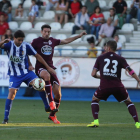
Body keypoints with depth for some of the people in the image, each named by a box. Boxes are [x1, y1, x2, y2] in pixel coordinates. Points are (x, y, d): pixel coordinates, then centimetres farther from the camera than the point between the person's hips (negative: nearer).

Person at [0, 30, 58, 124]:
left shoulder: (26, 46, -4)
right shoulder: (10, 45, -6)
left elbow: (37, 56, 4)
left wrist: (48, 67, 5)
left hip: (26, 72, 1)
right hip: (14, 75, -1)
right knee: (12, 93, -11)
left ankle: (48, 107, -7)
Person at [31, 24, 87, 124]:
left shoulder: (52, 41, 12)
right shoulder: (36, 41, 0)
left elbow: (66, 41, 26)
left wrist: (79, 36, 26)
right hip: (40, 68, -5)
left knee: (58, 94, -4)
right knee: (47, 75, -43)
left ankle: (52, 115, 14)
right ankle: (51, 101, -39)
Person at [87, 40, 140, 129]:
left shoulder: (100, 58, 11)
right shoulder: (120, 59, 9)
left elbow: (93, 74, 10)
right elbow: (130, 71, -3)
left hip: (104, 86, 0)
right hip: (118, 86, 0)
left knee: (95, 100, 25)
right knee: (128, 102, 19)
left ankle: (96, 121, 8)